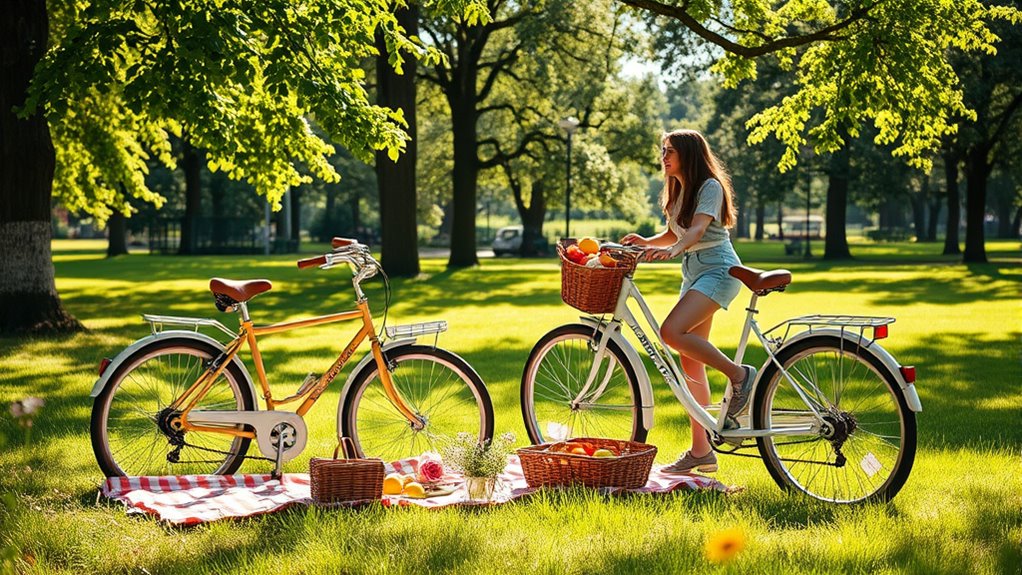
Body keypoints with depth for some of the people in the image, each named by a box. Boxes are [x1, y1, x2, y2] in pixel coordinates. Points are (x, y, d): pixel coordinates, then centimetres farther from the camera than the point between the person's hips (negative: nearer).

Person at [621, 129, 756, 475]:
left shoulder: (710, 186, -10)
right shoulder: (677, 190, 16)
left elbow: (697, 229, -25)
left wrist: (672, 250, -43)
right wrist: (646, 242, -1)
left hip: (718, 269, -9)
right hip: (693, 273, 9)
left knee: (672, 332, -30)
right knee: (691, 364, 4)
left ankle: (738, 374, -12)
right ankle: (700, 451, 8)